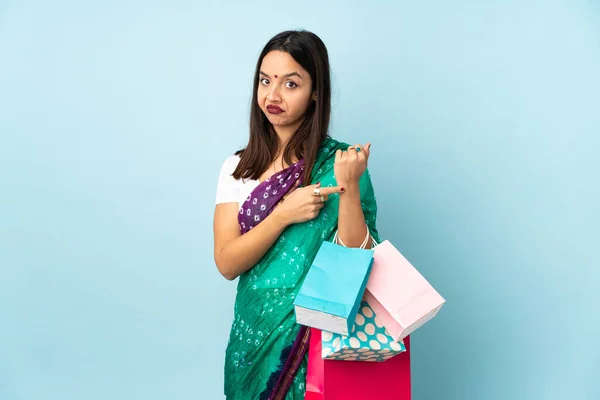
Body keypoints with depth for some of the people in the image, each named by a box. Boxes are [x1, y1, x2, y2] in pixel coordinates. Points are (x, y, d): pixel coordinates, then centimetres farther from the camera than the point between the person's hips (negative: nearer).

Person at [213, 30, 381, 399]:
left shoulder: (338, 163, -10)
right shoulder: (238, 167, -1)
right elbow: (227, 264, -8)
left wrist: (349, 187, -27)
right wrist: (283, 215, -20)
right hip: (255, 329, 3)